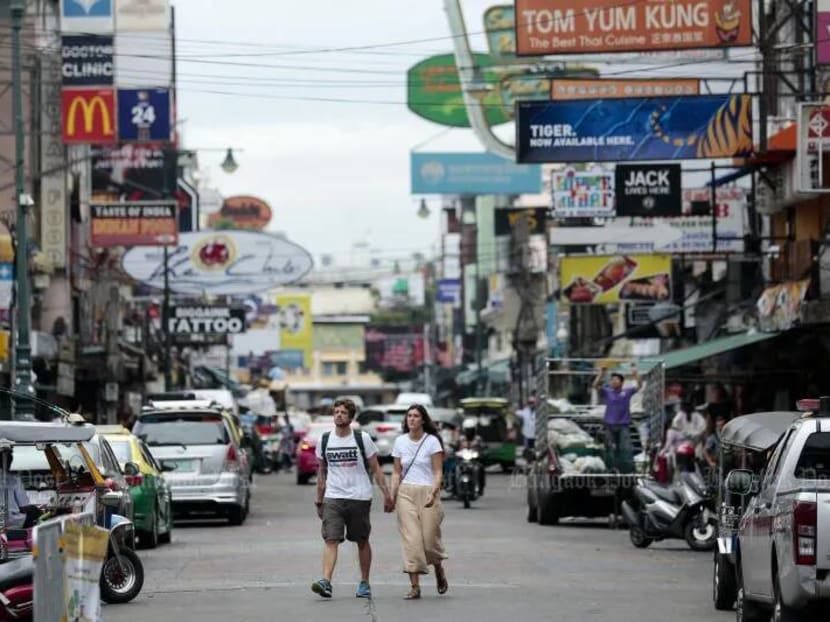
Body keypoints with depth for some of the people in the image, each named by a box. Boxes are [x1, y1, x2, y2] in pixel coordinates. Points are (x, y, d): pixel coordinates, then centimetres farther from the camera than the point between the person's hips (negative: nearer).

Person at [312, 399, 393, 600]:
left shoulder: (362, 439, 0)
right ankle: (326, 582, -24)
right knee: (331, 540, -13)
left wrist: (386, 493, -5)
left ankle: (364, 583, 20)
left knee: (362, 541, 9)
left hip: (359, 498, -1)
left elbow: (375, 468, 3)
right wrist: (319, 501, 17)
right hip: (333, 498, 1)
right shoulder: (324, 441, 7)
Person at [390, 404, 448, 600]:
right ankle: (415, 586, -7)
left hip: (427, 491, -2)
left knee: (429, 538, -3)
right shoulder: (400, 441, 9)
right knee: (411, 540, -7)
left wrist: (433, 493, -20)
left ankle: (439, 570, 29)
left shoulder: (432, 441, -2)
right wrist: (392, 495, 0)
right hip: (406, 493, 3)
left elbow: (437, 472, -5)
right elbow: (396, 472, 12)